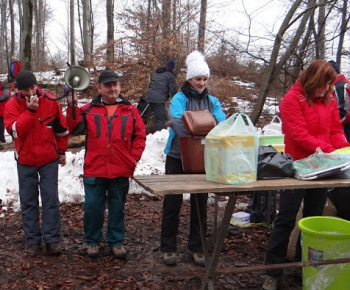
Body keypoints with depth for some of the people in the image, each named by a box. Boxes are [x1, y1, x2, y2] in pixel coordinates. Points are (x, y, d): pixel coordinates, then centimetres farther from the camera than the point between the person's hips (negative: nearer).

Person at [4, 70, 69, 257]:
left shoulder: (50, 101, -6)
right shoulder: (12, 105, -7)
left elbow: (61, 128, 5)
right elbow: (15, 131, -20)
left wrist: (61, 151, 10)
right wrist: (30, 111, -26)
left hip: (49, 159, 0)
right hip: (25, 161, 1)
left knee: (51, 200, 1)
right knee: (28, 201, 6)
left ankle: (52, 239, 9)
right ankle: (33, 240, 16)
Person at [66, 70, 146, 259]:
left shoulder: (129, 110, 5)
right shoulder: (89, 110, 5)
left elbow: (140, 135, 6)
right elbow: (75, 129, -5)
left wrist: (134, 158, -2)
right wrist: (72, 107, -15)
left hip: (121, 171, 1)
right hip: (94, 170, 0)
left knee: (118, 207, 11)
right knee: (92, 207, 6)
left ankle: (116, 241, 26)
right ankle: (92, 241, 24)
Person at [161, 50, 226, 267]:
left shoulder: (213, 101, 8)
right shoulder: (180, 98, -5)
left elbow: (223, 123, -7)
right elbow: (176, 121, -25)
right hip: (178, 158, -4)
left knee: (200, 203, 10)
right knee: (173, 202, 2)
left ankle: (197, 247, 23)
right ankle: (168, 247, 15)